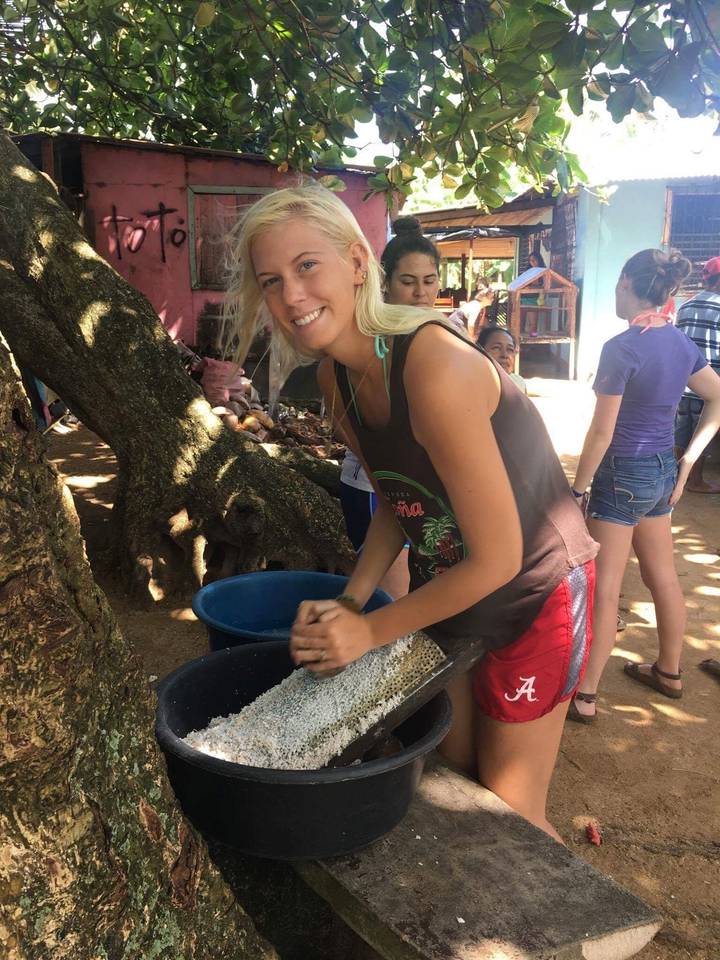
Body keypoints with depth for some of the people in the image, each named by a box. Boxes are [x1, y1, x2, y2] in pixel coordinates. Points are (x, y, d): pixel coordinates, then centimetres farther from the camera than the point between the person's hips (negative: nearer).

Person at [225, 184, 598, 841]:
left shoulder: (434, 368, -32)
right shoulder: (337, 377, -6)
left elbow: (497, 557, -27)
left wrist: (372, 631, -17)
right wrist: (348, 605, -7)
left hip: (534, 593, -7)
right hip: (445, 591, 7)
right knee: (450, 779, 21)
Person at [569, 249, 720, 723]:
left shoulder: (621, 348, -20)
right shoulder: (682, 342, 4)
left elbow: (602, 432, -19)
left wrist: (577, 490, -10)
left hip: (623, 474, -8)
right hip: (663, 471, 8)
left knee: (604, 589, -2)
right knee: (664, 577, 19)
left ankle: (585, 696, 7)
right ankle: (669, 671, 37)